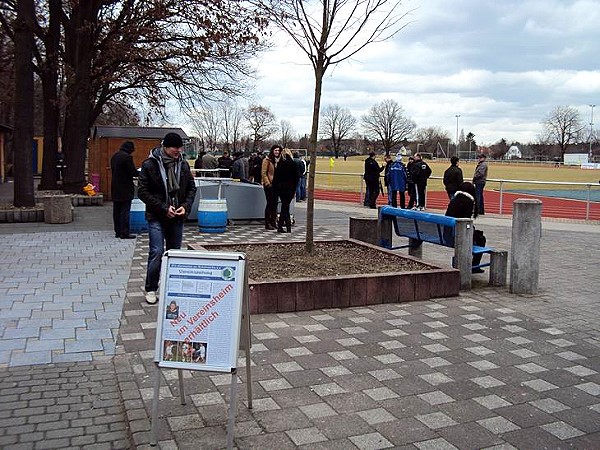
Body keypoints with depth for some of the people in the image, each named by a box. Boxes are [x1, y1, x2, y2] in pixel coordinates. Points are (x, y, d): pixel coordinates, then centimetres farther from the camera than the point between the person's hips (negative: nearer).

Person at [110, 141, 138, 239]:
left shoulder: (114, 156, 12)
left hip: (115, 189, 8)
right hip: (125, 189, -8)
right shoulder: (127, 157, -15)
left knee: (116, 211, 12)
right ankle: (124, 233, -4)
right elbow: (133, 172, -17)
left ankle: (117, 231, 17)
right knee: (125, 211, -5)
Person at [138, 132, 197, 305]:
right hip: (157, 218, -4)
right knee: (157, 253, -9)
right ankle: (150, 289, 6)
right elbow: (142, 192, -9)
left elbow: (191, 188, 13)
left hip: (177, 218, 5)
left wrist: (186, 206, -5)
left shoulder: (183, 164, 5)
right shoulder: (149, 165, -8)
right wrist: (164, 208, -15)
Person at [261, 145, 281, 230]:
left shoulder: (278, 160, 14)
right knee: (270, 203, -6)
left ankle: (273, 222, 15)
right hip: (269, 185, -6)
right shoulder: (267, 160, -6)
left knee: (275, 203, 8)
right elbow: (263, 173, -9)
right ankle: (267, 224, 0)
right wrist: (267, 183, -15)